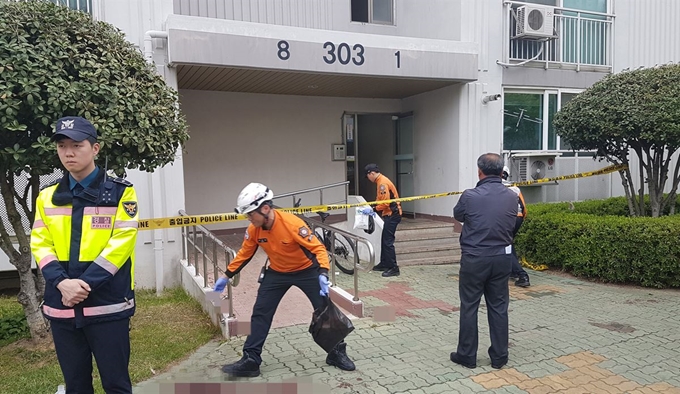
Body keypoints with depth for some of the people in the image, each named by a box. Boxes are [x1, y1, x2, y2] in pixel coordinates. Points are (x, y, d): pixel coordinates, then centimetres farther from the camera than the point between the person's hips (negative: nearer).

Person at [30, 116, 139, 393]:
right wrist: (62, 283, -13)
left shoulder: (120, 191, -3)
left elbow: (121, 243, -10)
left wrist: (84, 284, -18)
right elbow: (40, 245, 4)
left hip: (107, 304, -4)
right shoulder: (47, 196, 10)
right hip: (61, 305, 4)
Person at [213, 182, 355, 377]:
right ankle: (250, 360, 11)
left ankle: (337, 353, 20)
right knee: (260, 313, 1)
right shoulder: (253, 230, -15)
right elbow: (244, 254, 2)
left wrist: (323, 275, -41)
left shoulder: (292, 223, -32)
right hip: (277, 273, 4)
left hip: (306, 270, -4)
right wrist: (226, 276, 3)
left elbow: (318, 248, -29)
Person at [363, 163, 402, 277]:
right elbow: (380, 199, 19)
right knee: (384, 240, 16)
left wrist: (373, 209, -16)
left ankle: (393, 268, -3)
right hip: (389, 214, 10)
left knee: (388, 242, -8)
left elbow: (385, 202, -23)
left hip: (392, 215, -10)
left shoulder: (383, 183, -18)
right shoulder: (380, 181, 14)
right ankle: (384, 264, 26)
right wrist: (372, 208, 6)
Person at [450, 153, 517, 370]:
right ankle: (499, 356, 22)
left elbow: (457, 215, 5)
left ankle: (467, 355, 18)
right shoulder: (512, 197, -4)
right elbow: (512, 224, 10)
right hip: (502, 258, 4)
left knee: (469, 307, 8)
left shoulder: (470, 196, -15)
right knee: (498, 307, 13)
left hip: (474, 259, -3)